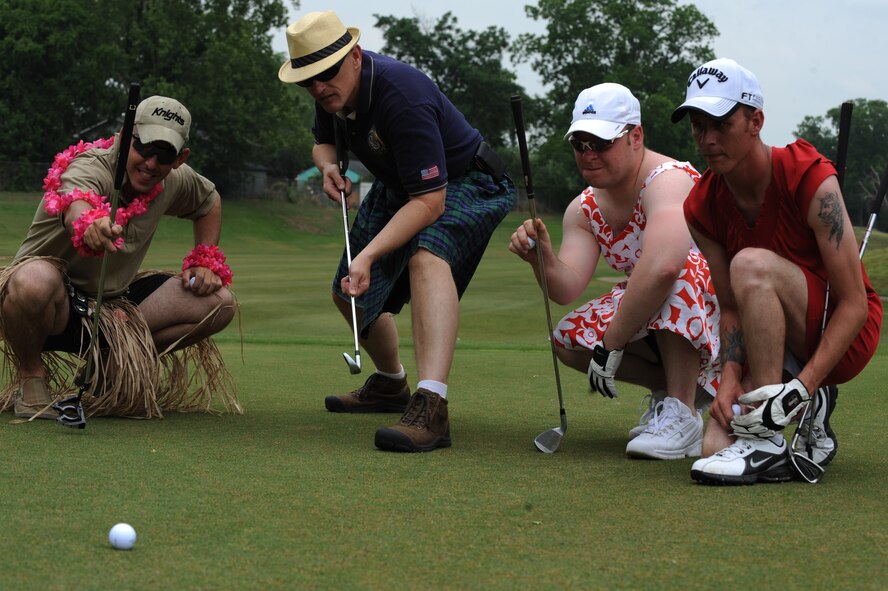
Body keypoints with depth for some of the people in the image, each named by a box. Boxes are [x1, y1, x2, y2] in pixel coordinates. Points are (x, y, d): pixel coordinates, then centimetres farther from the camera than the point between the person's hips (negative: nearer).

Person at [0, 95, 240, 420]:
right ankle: (31, 376, -11)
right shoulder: (90, 167, -24)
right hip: (56, 307, -6)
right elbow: (75, 203, -49)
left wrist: (206, 263, 7)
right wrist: (88, 223, -73)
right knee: (35, 280, -42)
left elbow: (209, 201, 21)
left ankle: (108, 365, 4)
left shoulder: (176, 181, -3)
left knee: (219, 302, -7)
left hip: (113, 304, 7)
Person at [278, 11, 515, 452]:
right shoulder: (332, 93, -11)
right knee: (349, 292, 15)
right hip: (397, 188, 9)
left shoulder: (402, 95, -37)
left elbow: (429, 202, -38)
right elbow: (323, 140, 13)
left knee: (427, 257, -39)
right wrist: (328, 167, -11)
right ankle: (389, 385, 43)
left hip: (466, 183, -9)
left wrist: (369, 255, -45)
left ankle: (430, 408, -52)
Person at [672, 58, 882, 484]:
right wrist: (730, 376, -20)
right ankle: (811, 419, 11)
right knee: (717, 446, -20)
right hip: (783, 346, 5)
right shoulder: (701, 208, -5)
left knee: (751, 265, -33)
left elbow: (854, 304, -21)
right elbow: (732, 307, 1)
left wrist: (800, 386, -30)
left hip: (842, 337, -5)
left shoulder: (810, 179, -21)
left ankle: (768, 445, -29)